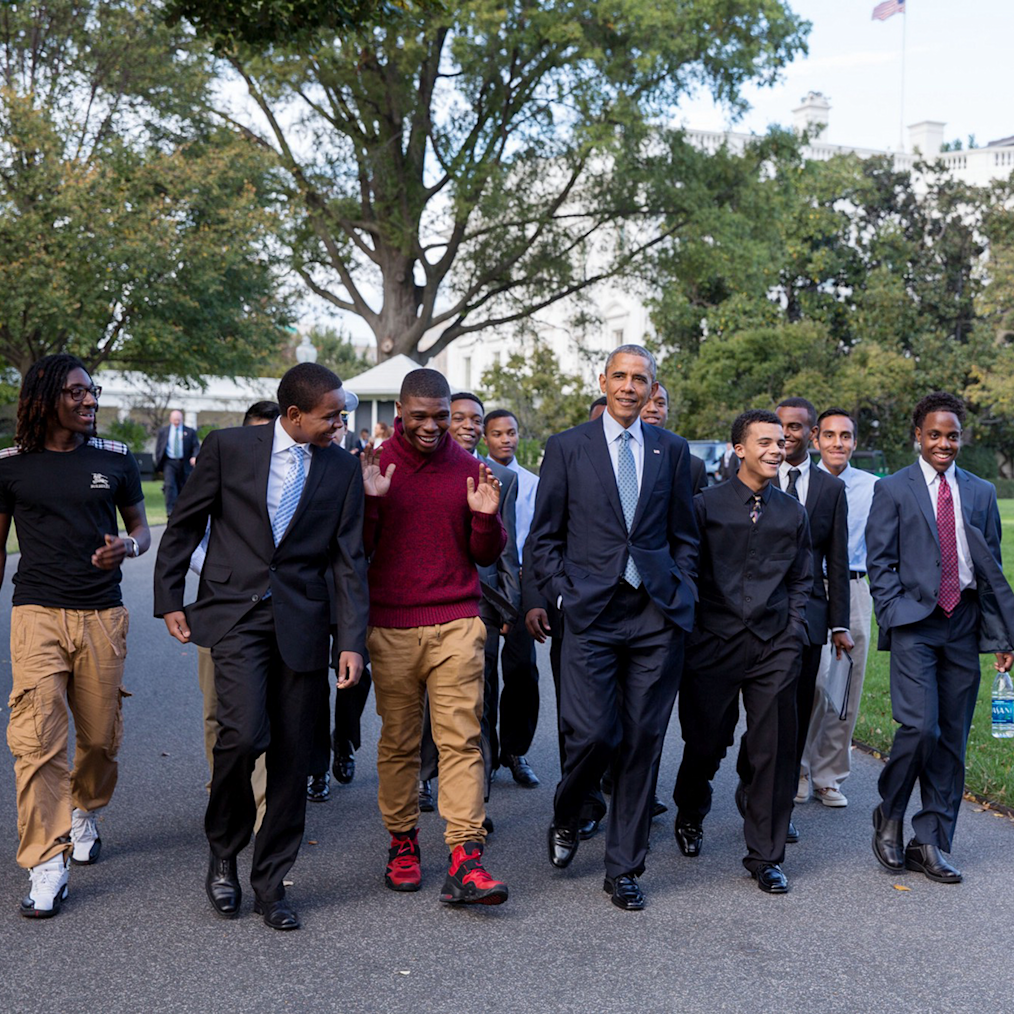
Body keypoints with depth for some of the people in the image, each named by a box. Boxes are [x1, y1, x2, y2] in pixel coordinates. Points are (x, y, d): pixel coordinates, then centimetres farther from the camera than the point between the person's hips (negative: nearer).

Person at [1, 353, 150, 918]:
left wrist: (126, 547, -10)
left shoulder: (116, 460, 5)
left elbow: (141, 528, 13)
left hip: (103, 616, 2)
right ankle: (47, 867, -5)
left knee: (101, 735, 9)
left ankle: (85, 814, 39)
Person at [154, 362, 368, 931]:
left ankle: (271, 882, 20)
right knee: (244, 734, -18)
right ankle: (223, 853, 10)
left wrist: (352, 640, -2)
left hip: (301, 622, 2)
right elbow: (185, 525, 7)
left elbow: (349, 560, 4)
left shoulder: (343, 468, 4)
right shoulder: (229, 447, -1)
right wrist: (169, 600, 5)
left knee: (292, 757, 4)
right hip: (236, 613, -2)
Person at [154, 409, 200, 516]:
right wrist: (159, 466, 4)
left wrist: (195, 457, -21)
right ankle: (170, 511, -23)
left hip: (184, 464, 1)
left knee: (183, 488, 7)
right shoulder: (162, 432, 9)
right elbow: (158, 449, 10)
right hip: (169, 463, -1)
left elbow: (196, 447, 1)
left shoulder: (190, 432, 6)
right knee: (169, 485, -18)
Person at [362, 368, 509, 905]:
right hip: (390, 628, 0)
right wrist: (370, 501, -14)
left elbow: (486, 556, 10)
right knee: (398, 742, 7)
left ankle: (466, 862, -7)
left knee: (461, 739, -6)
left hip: (456, 624, 0)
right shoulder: (372, 465, 3)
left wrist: (486, 517, -10)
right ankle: (402, 842, 23)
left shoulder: (468, 469, 6)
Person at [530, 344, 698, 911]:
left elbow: (685, 536, 16)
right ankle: (567, 817, 23)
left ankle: (625, 869, 17)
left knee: (643, 742, 4)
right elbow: (545, 538, 6)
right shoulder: (568, 448, 5)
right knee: (595, 734, -10)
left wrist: (681, 594, 5)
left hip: (658, 616, 2)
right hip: (593, 614, -2)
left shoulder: (672, 450, 11)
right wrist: (563, 597, -2)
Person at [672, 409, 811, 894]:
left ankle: (765, 857, 12)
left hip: (774, 646, 2)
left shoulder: (793, 512, 10)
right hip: (714, 642, -2)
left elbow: (801, 580, 17)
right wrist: (690, 631, -2)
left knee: (774, 752, 0)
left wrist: (794, 632, 5)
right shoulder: (705, 504, 0)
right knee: (705, 742, 9)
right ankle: (690, 816, 40)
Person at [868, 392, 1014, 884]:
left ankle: (929, 844, 14)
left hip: (963, 627, 4)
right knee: (919, 727, -15)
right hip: (915, 626, -3)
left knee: (952, 738, 4)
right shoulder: (893, 489, 4)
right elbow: (879, 562, 1)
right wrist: (895, 619, -9)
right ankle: (889, 815, 10)